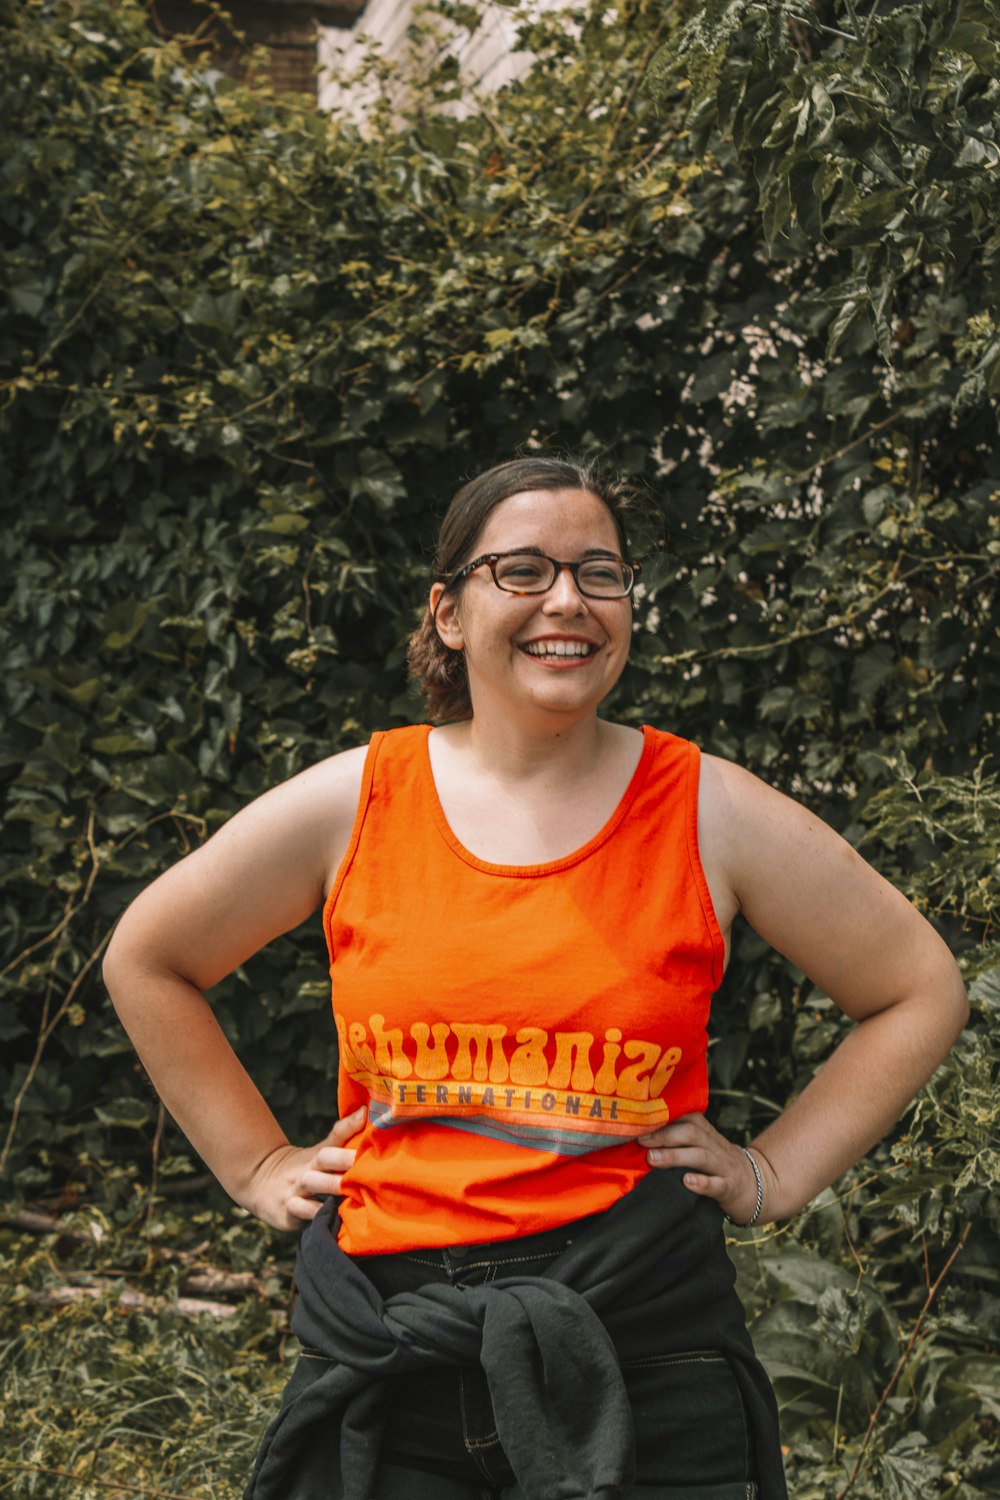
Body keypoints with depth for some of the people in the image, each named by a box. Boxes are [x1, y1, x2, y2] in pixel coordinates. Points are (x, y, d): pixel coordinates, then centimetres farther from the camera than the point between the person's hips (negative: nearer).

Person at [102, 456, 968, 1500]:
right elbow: (145, 959, 16)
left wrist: (773, 1175, 3)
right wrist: (258, 1165, 11)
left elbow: (920, 992, 9)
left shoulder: (712, 814, -1)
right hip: (382, 1361, 1)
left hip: (642, 1362, -1)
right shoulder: (351, 805, 1)